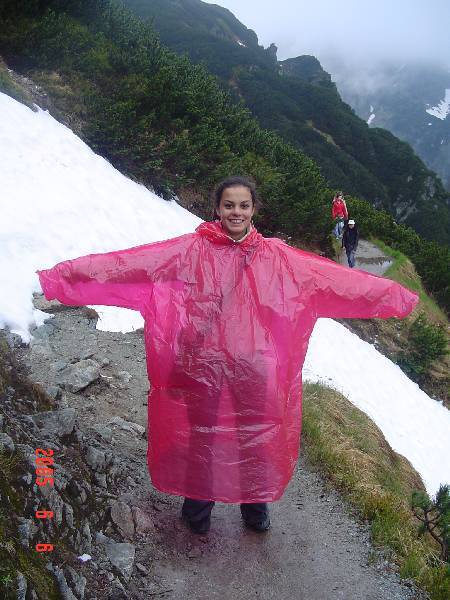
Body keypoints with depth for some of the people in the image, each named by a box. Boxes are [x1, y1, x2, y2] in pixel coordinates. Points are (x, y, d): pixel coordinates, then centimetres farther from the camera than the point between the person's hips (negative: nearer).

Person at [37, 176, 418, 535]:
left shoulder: (276, 256, 0)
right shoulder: (191, 250, -6)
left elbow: (337, 278, 2)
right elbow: (128, 264, -14)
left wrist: (397, 297, 4)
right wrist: (59, 278, -20)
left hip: (255, 369, 2)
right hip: (201, 369, -1)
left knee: (257, 438, 15)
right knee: (201, 436, 15)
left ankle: (255, 503, 43)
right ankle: (198, 502, 42)